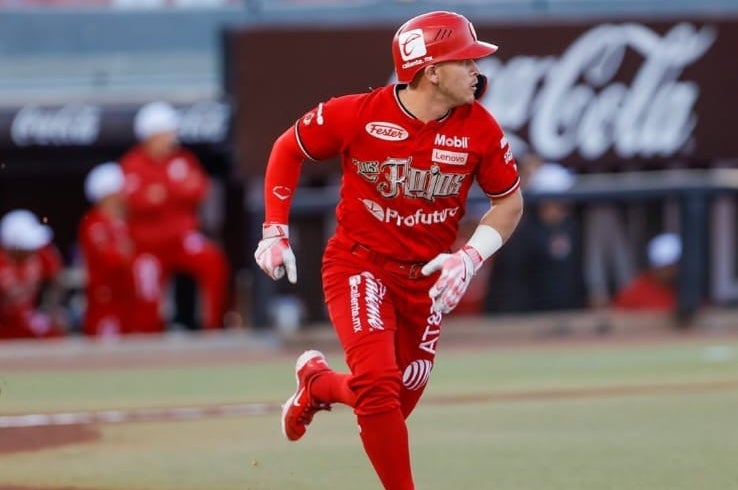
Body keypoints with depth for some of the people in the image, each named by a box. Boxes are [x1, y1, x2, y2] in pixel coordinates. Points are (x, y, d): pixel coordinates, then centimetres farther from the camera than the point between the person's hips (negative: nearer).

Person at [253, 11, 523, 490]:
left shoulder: (479, 129, -10)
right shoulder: (358, 114, -16)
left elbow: (509, 200, 2)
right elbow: (288, 149, 0)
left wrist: (470, 257, -15)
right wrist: (275, 231, -4)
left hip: (427, 279, 4)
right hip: (359, 265, -4)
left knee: (395, 405, 9)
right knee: (378, 384, -23)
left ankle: (318, 382, 41)